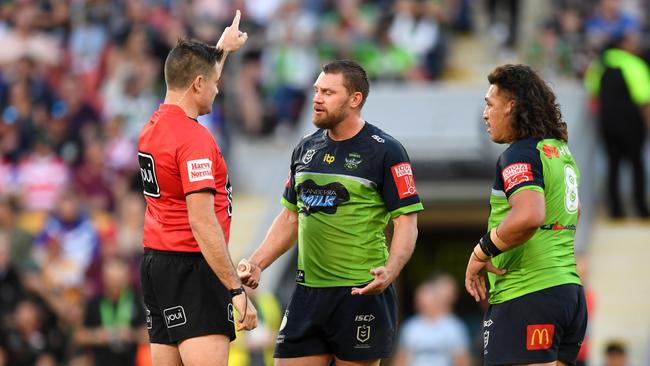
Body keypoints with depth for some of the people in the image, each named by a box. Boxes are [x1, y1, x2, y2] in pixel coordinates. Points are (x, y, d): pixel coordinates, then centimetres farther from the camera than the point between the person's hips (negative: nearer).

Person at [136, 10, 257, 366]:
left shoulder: (155, 124, 10)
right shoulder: (194, 138, -17)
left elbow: (194, 88, 35)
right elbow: (202, 222, -23)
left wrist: (224, 47, 50)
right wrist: (237, 290, -24)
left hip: (155, 265, 10)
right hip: (192, 268, -10)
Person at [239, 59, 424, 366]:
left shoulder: (384, 151, -6)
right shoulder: (306, 149, 13)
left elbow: (407, 221, -9)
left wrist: (389, 271, -26)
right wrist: (257, 264, 9)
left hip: (362, 293, -6)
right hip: (308, 292, 6)